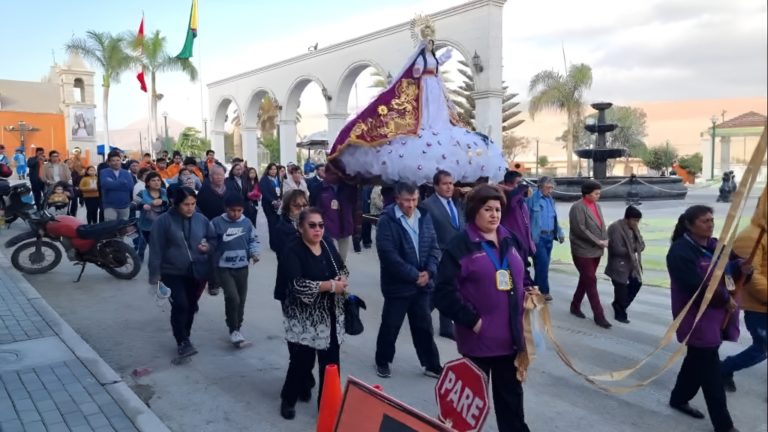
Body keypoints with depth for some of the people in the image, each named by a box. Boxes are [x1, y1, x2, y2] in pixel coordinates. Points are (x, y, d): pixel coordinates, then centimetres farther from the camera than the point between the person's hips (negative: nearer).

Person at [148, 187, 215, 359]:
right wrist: (155, 275, -10)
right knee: (180, 305, -15)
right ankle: (182, 342, -2)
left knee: (191, 306, 13)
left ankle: (184, 339, 30)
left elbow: (213, 239, 14)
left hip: (198, 272, 4)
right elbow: (156, 249, -8)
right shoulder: (164, 221, -9)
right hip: (173, 273, -3)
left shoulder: (201, 219, 2)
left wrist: (208, 246, -10)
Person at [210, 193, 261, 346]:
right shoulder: (217, 223, -9)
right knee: (232, 298, -17)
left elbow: (253, 240, 9)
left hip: (242, 267, 4)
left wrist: (254, 253, -7)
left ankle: (237, 328, 31)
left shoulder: (247, 222, 0)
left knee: (241, 300, 12)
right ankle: (233, 330, 0)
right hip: (224, 267, -4)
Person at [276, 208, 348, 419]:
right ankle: (288, 399, 28)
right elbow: (297, 285, -26)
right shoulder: (292, 252, -14)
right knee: (302, 360, 2)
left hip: (331, 317, 6)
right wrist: (331, 285, -24)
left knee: (330, 361, 7)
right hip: (304, 320, -5)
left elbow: (342, 267, 18)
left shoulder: (328, 245, 5)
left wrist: (343, 278, -6)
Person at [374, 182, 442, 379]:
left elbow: (434, 246, 5)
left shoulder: (424, 217, 3)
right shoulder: (386, 221, -14)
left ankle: (432, 365, 27)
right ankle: (382, 361, 30)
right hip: (398, 285, -4)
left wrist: (429, 272, -10)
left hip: (422, 283, 5)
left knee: (424, 326, 15)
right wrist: (414, 275, -18)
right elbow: (389, 256, -20)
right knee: (390, 326, 10)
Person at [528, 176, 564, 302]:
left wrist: (559, 233, 11)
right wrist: (530, 237, -18)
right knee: (542, 263, -8)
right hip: (538, 237, -8)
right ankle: (543, 291, 2)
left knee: (544, 263, 11)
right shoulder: (533, 199, -11)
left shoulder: (550, 200, 14)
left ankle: (536, 289, 22)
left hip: (549, 236, 8)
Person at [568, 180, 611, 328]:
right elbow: (580, 229, -21)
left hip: (596, 250, 8)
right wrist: (598, 242, -18)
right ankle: (599, 316, 0)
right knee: (591, 282, -5)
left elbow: (601, 224, 14)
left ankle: (575, 306, 31)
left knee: (585, 280, 16)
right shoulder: (578, 207, -15)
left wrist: (605, 240, -3)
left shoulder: (596, 205, 12)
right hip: (583, 251, -8)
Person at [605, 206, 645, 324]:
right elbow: (617, 249, -24)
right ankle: (620, 313, 20)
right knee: (621, 289, 2)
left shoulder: (634, 228, 7)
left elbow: (642, 245, 6)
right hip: (619, 265, -8)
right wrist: (631, 250, -10)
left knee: (637, 283, 12)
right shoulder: (615, 228, -20)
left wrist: (634, 248, -15)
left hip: (632, 263, 8)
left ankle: (618, 305, 31)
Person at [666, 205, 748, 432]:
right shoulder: (681, 251, -22)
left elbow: (725, 270, 16)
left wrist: (740, 267, -7)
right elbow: (697, 286, -27)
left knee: (698, 360, 21)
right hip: (697, 319, -9)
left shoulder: (714, 245, 5)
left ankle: (679, 399, 40)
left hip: (715, 315, 9)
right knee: (711, 371, -2)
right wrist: (725, 299, -16)